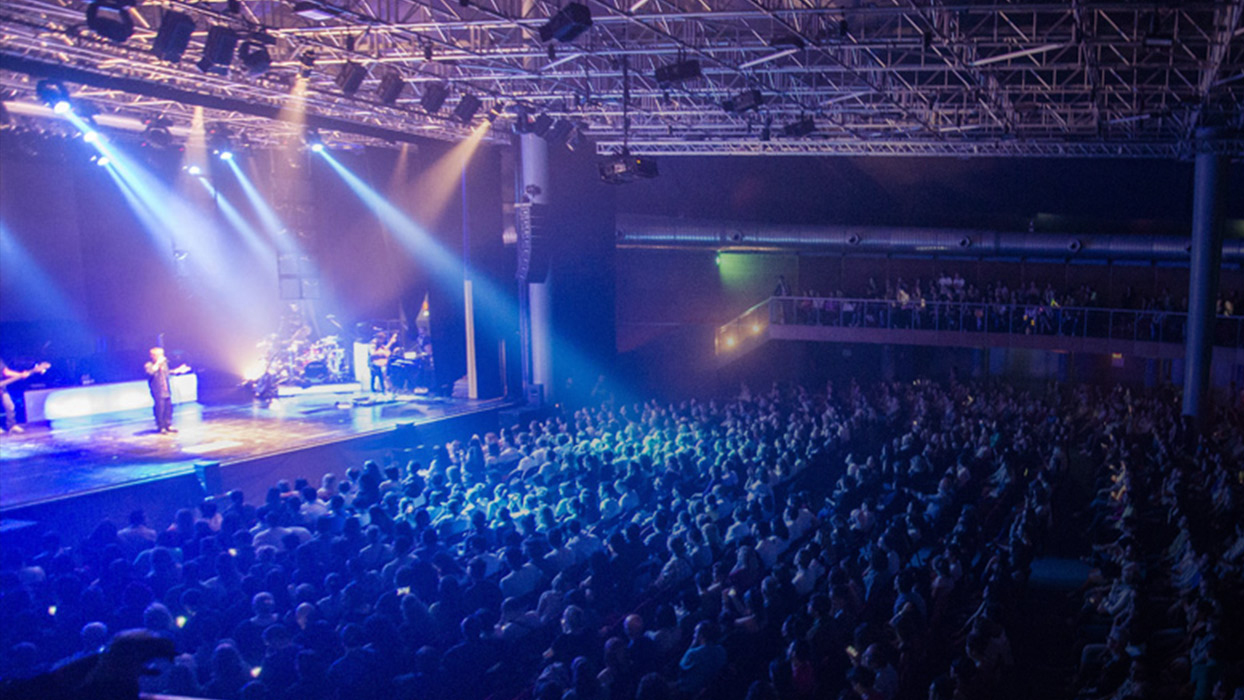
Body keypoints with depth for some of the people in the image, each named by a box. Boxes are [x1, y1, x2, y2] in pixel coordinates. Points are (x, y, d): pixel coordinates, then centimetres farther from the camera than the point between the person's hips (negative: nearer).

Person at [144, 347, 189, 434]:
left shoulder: (164, 364, 8)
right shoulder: (148, 365, -10)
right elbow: (151, 372, -33)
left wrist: (179, 370, 21)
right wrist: (158, 363, -28)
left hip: (166, 391, 7)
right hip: (158, 393, -6)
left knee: (168, 408, 10)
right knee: (160, 409, -5)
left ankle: (168, 425, 22)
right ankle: (161, 427, 5)